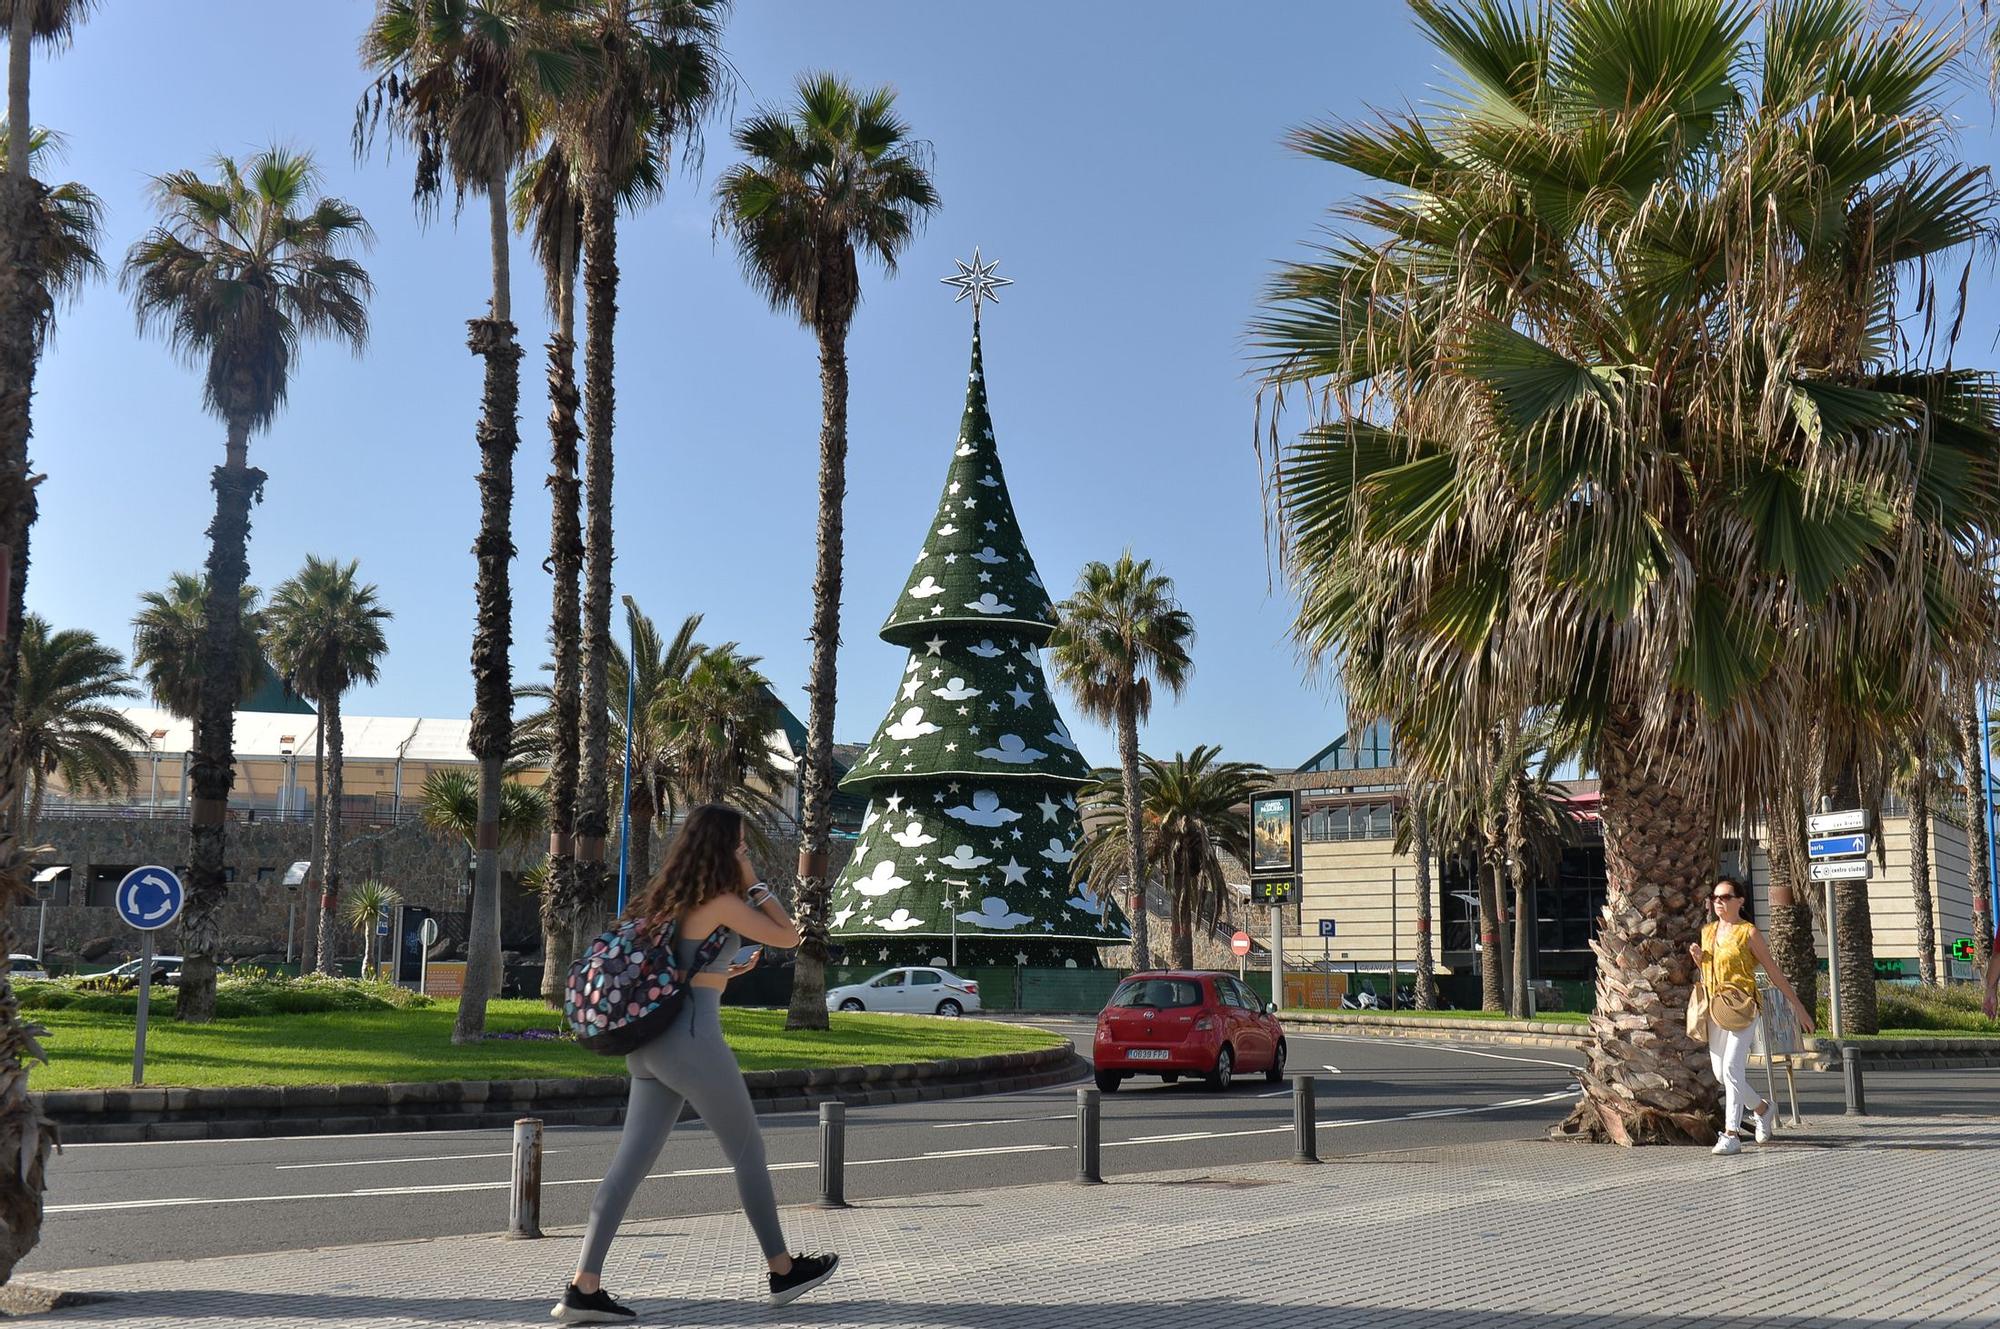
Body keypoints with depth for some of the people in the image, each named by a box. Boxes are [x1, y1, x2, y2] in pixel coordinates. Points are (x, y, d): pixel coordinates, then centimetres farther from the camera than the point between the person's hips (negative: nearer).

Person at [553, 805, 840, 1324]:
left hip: (652, 1045, 8)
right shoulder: (721, 900, -11)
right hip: (693, 1042, -8)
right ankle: (783, 1271, 21)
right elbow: (788, 936, -3)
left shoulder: (673, 897, 13)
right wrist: (753, 881, 1)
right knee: (749, 1153, 8)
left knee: (631, 1161, 3)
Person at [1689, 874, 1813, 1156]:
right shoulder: (1707, 931, 14)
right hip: (1715, 1009, 7)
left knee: (1731, 1068, -15)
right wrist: (1698, 958, 2)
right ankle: (1761, 1107, 33)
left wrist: (1797, 1004, 2)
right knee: (1720, 1072, 8)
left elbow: (1773, 970, 0)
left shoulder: (1749, 932, -4)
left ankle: (1731, 1134, -14)